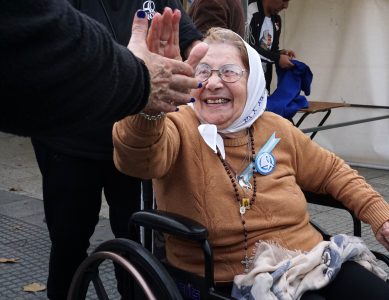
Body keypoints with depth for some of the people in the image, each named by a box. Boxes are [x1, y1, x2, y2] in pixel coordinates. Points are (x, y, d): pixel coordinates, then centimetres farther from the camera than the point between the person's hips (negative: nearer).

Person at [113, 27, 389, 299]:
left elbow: (333, 172, 22)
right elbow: (142, 158, -33)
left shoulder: (276, 129, 7)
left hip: (310, 263, 5)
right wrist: (147, 107, -55)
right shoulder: (181, 129, -9)